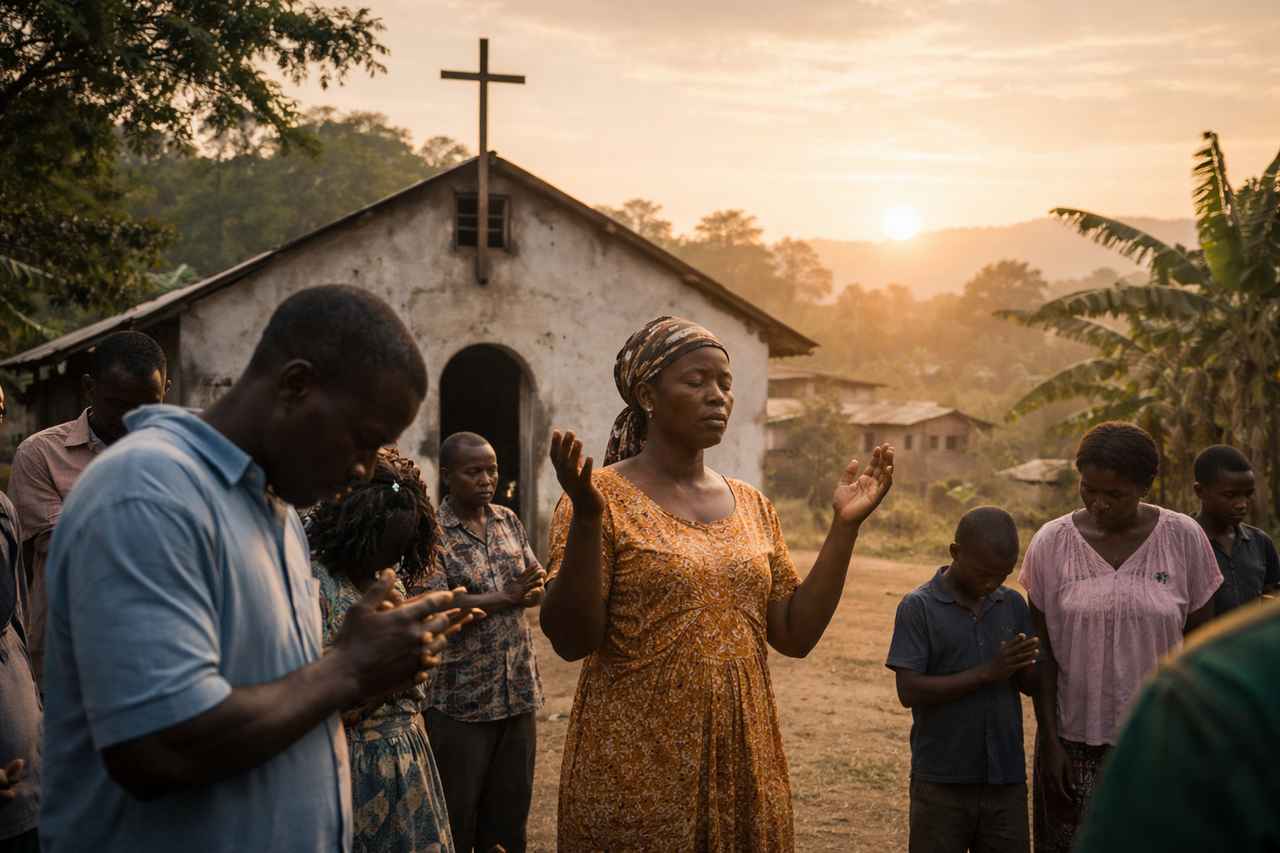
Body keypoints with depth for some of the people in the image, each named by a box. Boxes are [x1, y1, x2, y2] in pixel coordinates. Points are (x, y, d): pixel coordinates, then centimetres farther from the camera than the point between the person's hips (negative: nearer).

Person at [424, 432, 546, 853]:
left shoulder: (508, 521, 9)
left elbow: (537, 584, 6)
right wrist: (507, 597, -18)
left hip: (518, 689, 5)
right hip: (459, 698, -5)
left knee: (511, 807, 13)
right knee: (457, 813, 5)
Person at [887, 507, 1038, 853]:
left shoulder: (1013, 604, 5)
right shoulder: (918, 607, -8)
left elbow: (1031, 685, 7)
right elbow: (910, 691, -15)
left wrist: (1026, 666, -16)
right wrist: (987, 672, -21)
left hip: (1007, 781, 4)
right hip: (941, 784, -4)